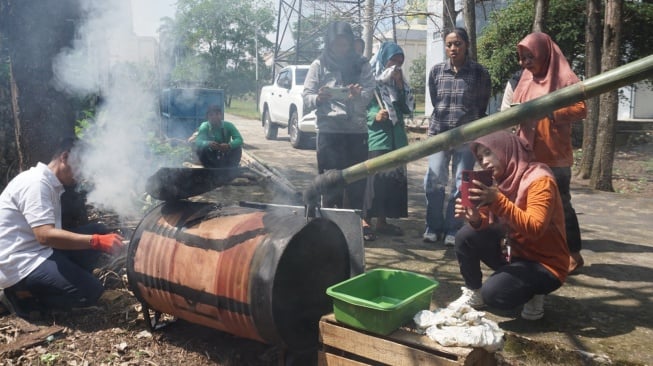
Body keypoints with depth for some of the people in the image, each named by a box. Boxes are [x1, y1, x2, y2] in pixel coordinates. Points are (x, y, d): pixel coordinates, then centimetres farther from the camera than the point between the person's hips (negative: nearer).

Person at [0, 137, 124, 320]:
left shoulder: (51, 184, 14)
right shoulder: (36, 182, -17)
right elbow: (45, 235, -28)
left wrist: (98, 239, 1)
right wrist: (97, 241, -32)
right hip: (20, 265, -10)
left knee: (96, 232, 1)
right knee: (91, 291, -18)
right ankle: (26, 297, -3)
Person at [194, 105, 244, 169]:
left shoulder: (228, 125, -17)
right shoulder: (204, 126, -17)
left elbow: (239, 139, -27)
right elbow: (198, 141, -30)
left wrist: (229, 145, -49)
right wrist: (208, 144, -54)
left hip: (225, 156, 0)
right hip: (211, 156, 0)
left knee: (237, 148, -25)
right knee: (200, 149, -29)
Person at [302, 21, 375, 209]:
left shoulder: (362, 65, 10)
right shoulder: (319, 65, 6)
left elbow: (370, 93, 1)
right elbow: (306, 96, 3)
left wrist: (359, 95, -22)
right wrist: (318, 98, -20)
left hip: (357, 130, 2)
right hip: (329, 130, -2)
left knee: (357, 180, 5)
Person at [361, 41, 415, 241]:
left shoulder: (399, 81, 18)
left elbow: (408, 108, 10)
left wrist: (400, 85, 1)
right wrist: (374, 116, -23)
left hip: (396, 137, 7)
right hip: (375, 136, -7)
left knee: (395, 177, 6)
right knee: (374, 177, -12)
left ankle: (382, 221, 14)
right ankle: (366, 221, -5)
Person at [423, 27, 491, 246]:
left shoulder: (480, 73, -1)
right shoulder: (436, 71, 5)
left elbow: (482, 106, 8)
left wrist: (465, 120, 12)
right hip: (438, 133, 2)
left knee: (461, 184, 0)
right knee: (433, 181, -3)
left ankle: (452, 229, 10)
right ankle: (433, 226, 12)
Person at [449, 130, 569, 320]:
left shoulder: (539, 180, -20)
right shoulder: (503, 179, 3)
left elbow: (535, 228, -32)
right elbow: (489, 224, 2)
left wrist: (498, 200, -40)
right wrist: (475, 218, -21)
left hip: (544, 264, -7)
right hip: (512, 252, 7)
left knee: (493, 293, -27)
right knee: (466, 235, -12)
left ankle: (533, 291, 6)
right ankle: (473, 292, 8)